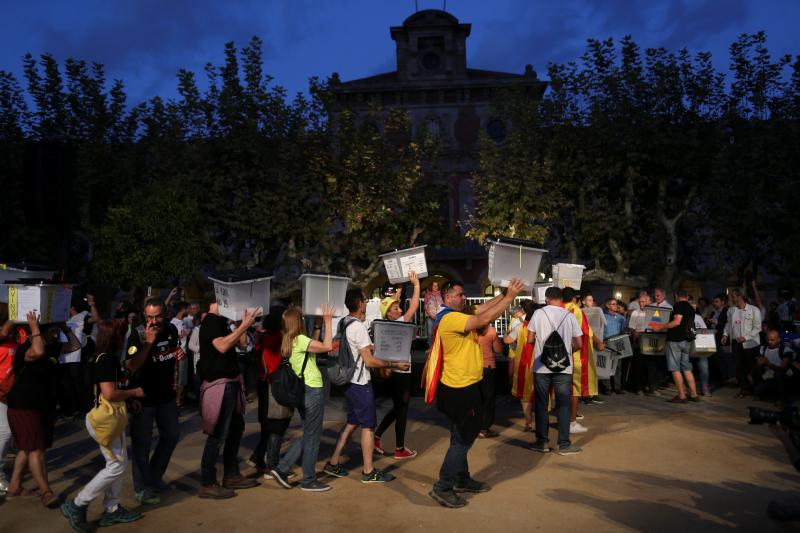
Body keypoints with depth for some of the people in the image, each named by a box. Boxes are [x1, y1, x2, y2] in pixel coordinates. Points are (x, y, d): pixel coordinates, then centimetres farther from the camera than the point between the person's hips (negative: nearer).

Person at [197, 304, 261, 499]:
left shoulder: (221, 321, 14)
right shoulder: (210, 321, -14)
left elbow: (242, 343, 14)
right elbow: (222, 346, -29)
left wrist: (244, 323, 1)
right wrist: (245, 325, -29)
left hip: (231, 383, 10)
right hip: (219, 385, -10)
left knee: (236, 428, 17)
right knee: (218, 434, -5)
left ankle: (231, 476, 27)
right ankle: (207, 484, 5)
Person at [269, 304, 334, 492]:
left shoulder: (286, 342, 11)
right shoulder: (300, 340, -16)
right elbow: (327, 346, -22)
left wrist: (325, 323, 12)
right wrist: (328, 321, -15)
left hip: (301, 391, 9)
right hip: (313, 390, -9)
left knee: (308, 434, 19)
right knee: (312, 436, 3)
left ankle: (282, 468, 16)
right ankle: (309, 481, 14)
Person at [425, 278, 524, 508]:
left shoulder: (456, 317, 10)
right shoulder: (451, 318, -21)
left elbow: (482, 309, 9)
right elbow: (485, 319, -29)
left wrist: (505, 294, -3)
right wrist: (510, 297, -24)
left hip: (462, 387, 10)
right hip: (460, 390, -10)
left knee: (462, 436, 19)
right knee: (463, 438, -2)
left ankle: (462, 480, 32)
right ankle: (443, 487, 4)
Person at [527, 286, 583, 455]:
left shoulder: (538, 313, -2)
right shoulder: (570, 316, -1)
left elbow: (530, 340, -1)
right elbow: (579, 344, 2)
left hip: (541, 366, 0)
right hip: (564, 367, 0)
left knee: (541, 404, 10)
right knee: (564, 405, 7)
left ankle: (542, 442, 14)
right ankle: (564, 444, 7)